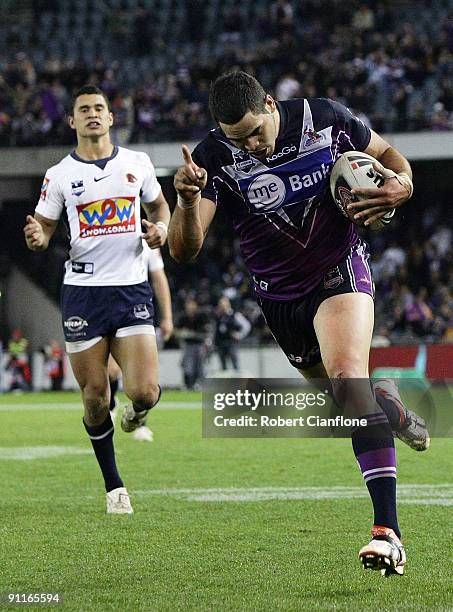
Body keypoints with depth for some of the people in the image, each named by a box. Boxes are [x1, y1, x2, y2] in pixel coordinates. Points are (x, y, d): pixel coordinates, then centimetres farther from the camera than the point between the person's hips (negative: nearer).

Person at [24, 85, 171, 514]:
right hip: (82, 290, -1)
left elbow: (158, 205, 23)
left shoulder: (138, 164, 7)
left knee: (144, 391, -12)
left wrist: (161, 228, 1)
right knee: (94, 397, 0)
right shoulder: (59, 175, 3)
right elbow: (43, 232, 7)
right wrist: (35, 237, -17)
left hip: (132, 288, 1)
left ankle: (135, 412, 27)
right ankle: (114, 486, 17)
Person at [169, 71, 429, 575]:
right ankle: (389, 405, 58)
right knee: (348, 392, 17)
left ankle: (387, 532, -35)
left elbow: (385, 153, 6)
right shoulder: (214, 157, -18)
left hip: (339, 269, -3)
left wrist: (401, 184, -17)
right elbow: (183, 250, -25)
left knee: (347, 373, -28)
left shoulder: (326, 118, -15)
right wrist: (188, 200, -45)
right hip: (280, 298, 3)